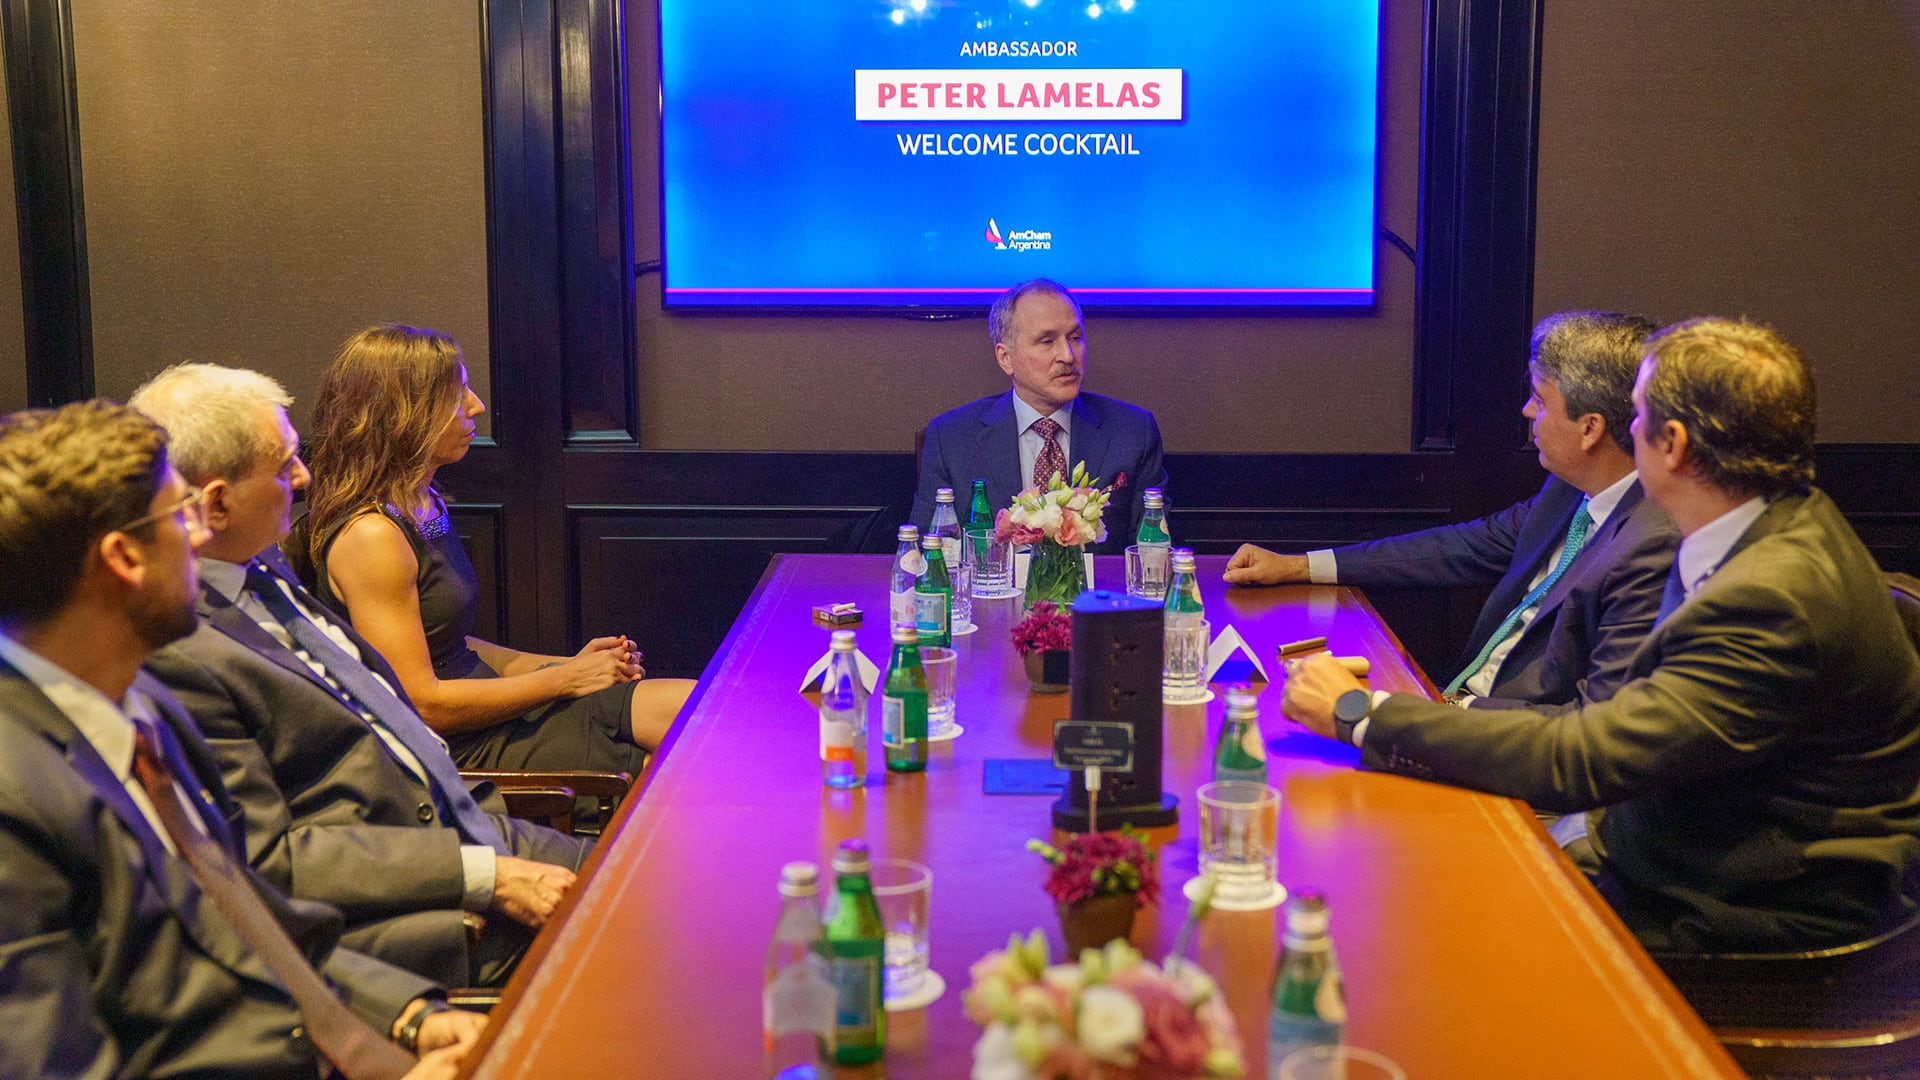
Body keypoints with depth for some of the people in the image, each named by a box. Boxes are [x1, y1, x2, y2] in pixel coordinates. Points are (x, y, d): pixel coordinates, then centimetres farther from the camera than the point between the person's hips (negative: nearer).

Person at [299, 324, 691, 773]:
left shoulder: (426, 505, 11)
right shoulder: (371, 537, -18)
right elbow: (421, 704, -19)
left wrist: (571, 664, 7)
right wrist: (564, 679, -13)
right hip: (459, 751, -9)